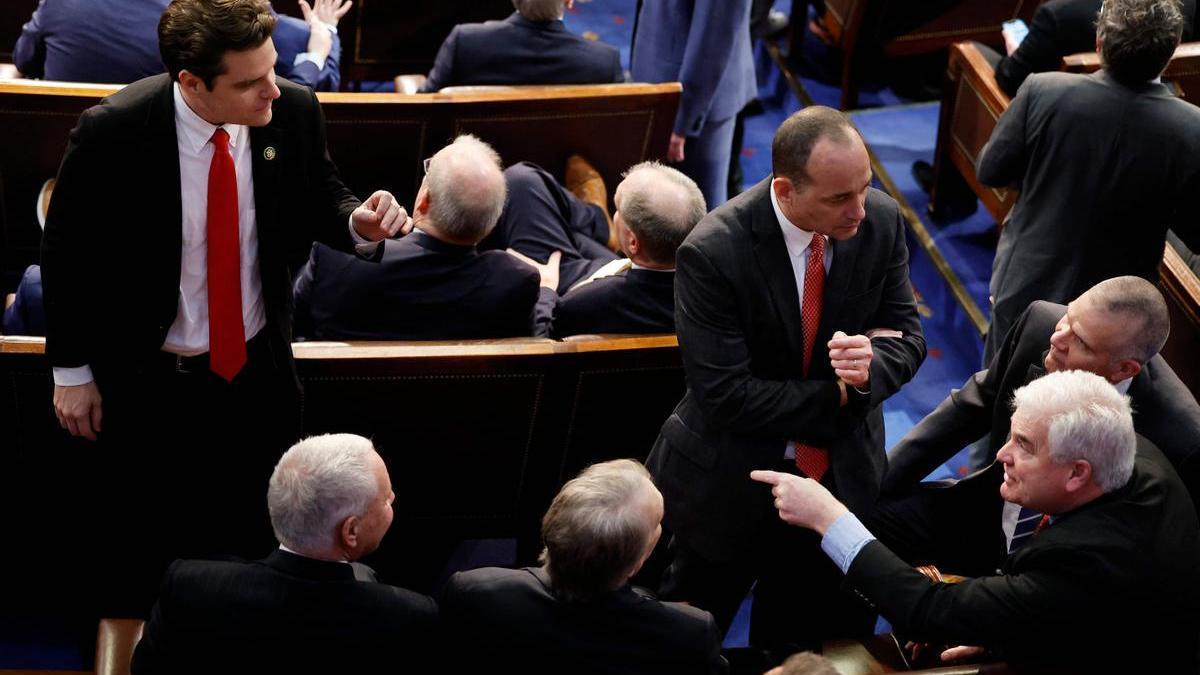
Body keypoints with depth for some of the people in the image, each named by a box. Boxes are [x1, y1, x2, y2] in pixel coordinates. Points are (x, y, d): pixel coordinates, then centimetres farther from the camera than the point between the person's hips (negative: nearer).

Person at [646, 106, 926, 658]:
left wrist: (869, 364, -26)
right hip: (731, 487, -3)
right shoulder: (711, 254, -26)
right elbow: (726, 395, -25)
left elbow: (906, 337, -2)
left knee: (806, 645, 19)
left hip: (842, 474, 4)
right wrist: (838, 395, -20)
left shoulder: (881, 222, -12)